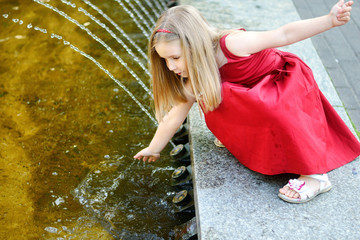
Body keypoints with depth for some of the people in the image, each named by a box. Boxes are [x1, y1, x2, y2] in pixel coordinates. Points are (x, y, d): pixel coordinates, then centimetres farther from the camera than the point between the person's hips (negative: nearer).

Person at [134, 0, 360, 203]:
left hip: (291, 80, -7)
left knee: (275, 111, -37)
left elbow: (284, 35, -28)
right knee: (213, 98, -11)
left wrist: (330, 20, -34)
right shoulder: (197, 76, -11)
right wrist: (153, 149, 8)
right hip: (259, 91, 7)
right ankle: (244, 137, 13)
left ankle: (316, 175, -27)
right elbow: (175, 116, -1)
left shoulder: (232, 45, -32)